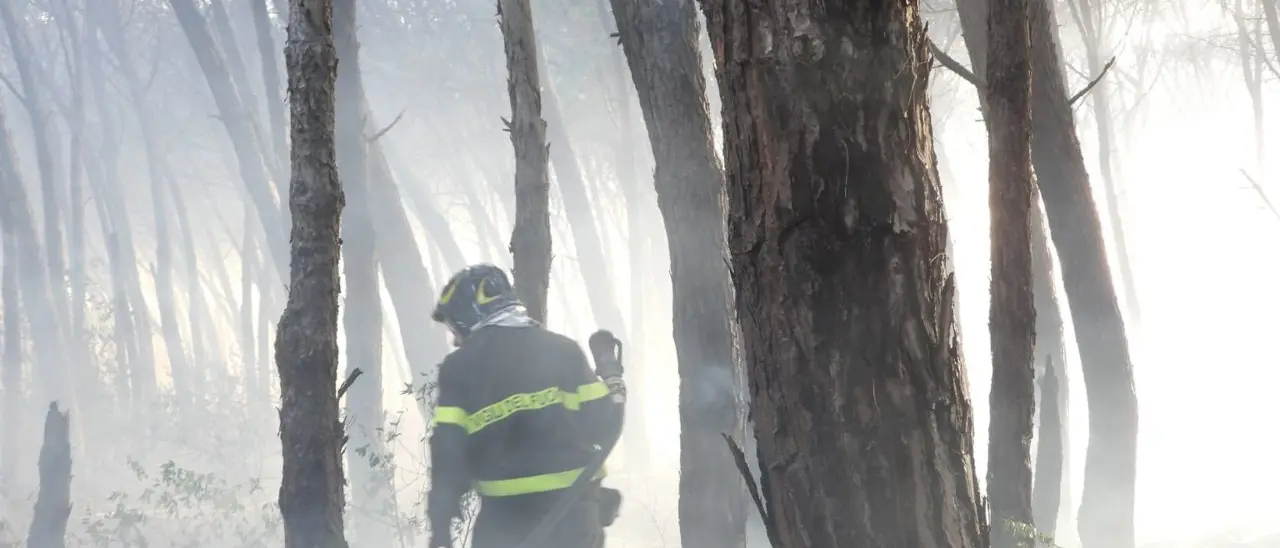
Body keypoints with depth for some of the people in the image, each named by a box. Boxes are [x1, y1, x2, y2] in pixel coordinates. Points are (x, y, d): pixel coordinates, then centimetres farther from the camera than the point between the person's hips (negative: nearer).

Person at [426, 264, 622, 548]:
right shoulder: (563, 351, 3)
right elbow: (603, 425, -1)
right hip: (573, 515, 2)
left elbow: (448, 452, -5)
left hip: (504, 519, -2)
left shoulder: (459, 368, -2)